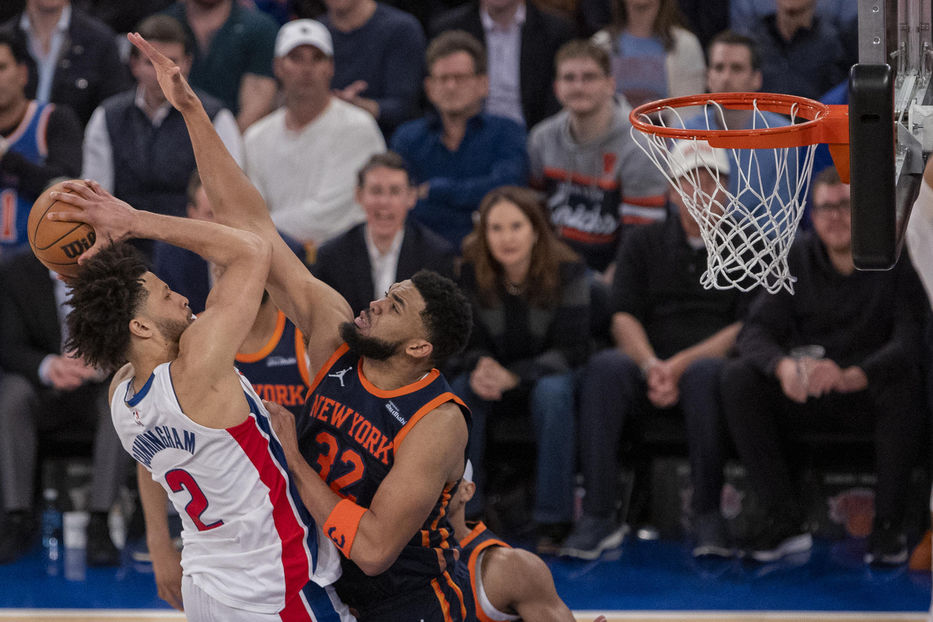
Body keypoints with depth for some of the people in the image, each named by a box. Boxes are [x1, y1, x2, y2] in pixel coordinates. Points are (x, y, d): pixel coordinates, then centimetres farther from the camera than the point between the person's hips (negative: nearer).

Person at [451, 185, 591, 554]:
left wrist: (514, 376, -30)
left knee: (553, 392, -37)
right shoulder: (471, 274, -8)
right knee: (457, 392, -30)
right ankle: (466, 512, -24)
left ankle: (553, 520, -32)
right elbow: (471, 343, -2)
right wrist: (480, 370, -29)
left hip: (550, 374, -2)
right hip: (495, 377, 2)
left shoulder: (567, 272, -14)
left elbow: (572, 349, -16)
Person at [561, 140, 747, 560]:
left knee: (704, 373, -38)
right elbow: (624, 319, 6)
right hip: (651, 371, 2)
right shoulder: (642, 244, 18)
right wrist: (652, 366, -16)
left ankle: (708, 514, -29)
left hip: (718, 363, -2)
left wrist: (682, 364, -15)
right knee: (604, 367, -31)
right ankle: (598, 516, -33)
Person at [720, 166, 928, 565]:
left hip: (868, 396, -3)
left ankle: (888, 524, -24)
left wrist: (852, 376, -42)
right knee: (738, 378, -23)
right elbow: (755, 332, -8)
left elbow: (911, 341, -22)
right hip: (805, 397, 3)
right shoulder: (796, 259, 2)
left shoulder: (896, 259, -8)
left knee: (905, 383, -36)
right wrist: (783, 366, -34)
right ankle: (783, 520, -22)